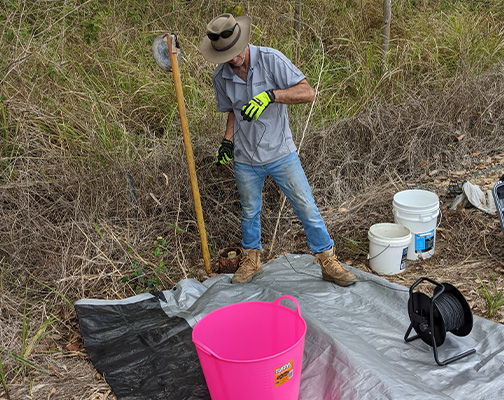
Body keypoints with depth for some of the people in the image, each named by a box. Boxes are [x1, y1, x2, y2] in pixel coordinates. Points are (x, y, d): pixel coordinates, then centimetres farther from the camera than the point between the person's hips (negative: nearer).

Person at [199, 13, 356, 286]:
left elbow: (307, 93, -20)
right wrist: (228, 141, -1)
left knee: (307, 208, 1)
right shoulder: (220, 77, -2)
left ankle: (328, 263, 16)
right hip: (245, 160, 3)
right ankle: (251, 261, 38)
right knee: (249, 212, 16)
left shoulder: (270, 59, -15)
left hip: (281, 153, -3)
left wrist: (271, 95, -32)